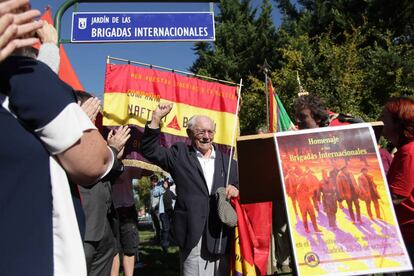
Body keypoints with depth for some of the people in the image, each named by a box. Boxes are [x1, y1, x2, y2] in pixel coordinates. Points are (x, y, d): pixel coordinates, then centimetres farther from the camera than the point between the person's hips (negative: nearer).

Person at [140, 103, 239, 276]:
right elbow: (150, 150, 0)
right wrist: (156, 119, -9)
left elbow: (238, 187, 16)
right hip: (193, 233, -2)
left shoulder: (227, 161, 12)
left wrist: (235, 190, -9)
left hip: (222, 235, 3)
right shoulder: (180, 154, 6)